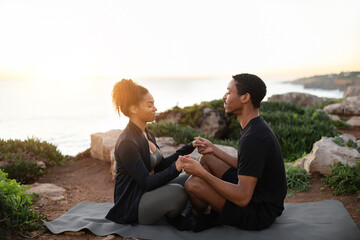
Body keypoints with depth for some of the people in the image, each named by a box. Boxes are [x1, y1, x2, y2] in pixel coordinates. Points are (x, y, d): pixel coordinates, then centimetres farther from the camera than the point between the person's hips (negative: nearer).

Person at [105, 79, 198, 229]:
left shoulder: (146, 134, 7)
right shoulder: (127, 143, -22)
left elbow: (161, 166, 11)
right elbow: (147, 182, -24)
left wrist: (190, 147, 6)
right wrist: (175, 168, -38)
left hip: (148, 193, 9)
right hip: (131, 205, -9)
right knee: (177, 192, -31)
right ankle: (173, 216, -1)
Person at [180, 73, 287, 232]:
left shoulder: (253, 138, -29)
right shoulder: (257, 127, 4)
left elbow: (243, 198, -30)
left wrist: (202, 173, -27)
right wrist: (214, 149, 12)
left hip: (259, 213, -10)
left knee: (193, 184, -21)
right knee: (207, 157, 13)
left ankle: (206, 217, 13)